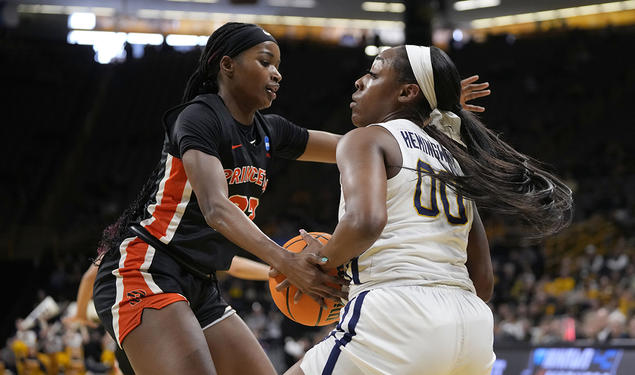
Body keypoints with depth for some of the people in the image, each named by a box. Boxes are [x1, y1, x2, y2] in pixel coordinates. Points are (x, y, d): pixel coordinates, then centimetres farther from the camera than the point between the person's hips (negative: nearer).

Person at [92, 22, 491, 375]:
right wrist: (284, 261, -41)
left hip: (200, 289, 9)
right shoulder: (198, 118, -12)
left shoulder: (268, 132, 12)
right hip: (144, 273, -9)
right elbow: (215, 208, -28)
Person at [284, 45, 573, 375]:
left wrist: (323, 261, -1)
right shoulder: (454, 158, 24)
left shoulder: (366, 139, 4)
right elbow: (482, 283, 22)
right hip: (472, 325, 7)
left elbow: (366, 220, -19)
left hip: (398, 319, -7)